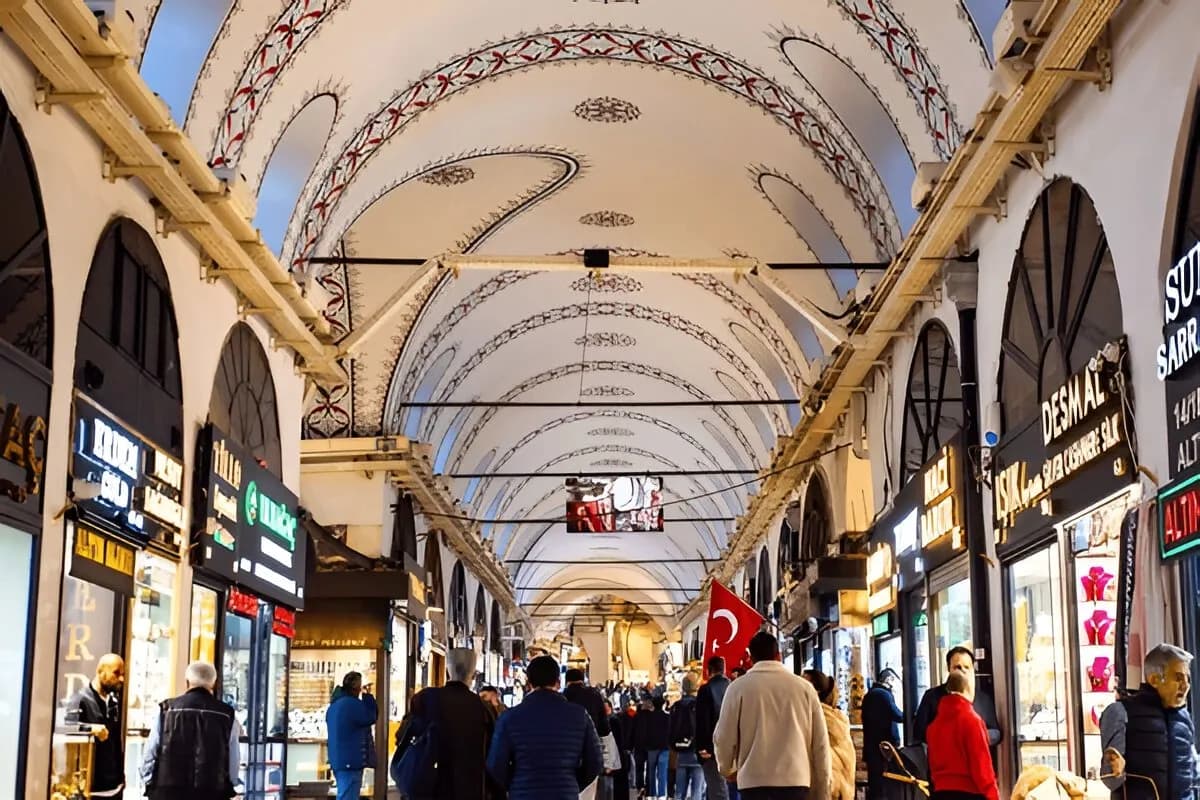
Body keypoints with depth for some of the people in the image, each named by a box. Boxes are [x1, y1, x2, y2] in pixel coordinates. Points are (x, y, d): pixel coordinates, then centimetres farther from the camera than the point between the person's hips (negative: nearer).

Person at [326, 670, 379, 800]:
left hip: (338, 760, 10)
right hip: (351, 760, -10)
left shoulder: (334, 704, 14)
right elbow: (371, 718, -9)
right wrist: (368, 697, -2)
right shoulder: (353, 703, -18)